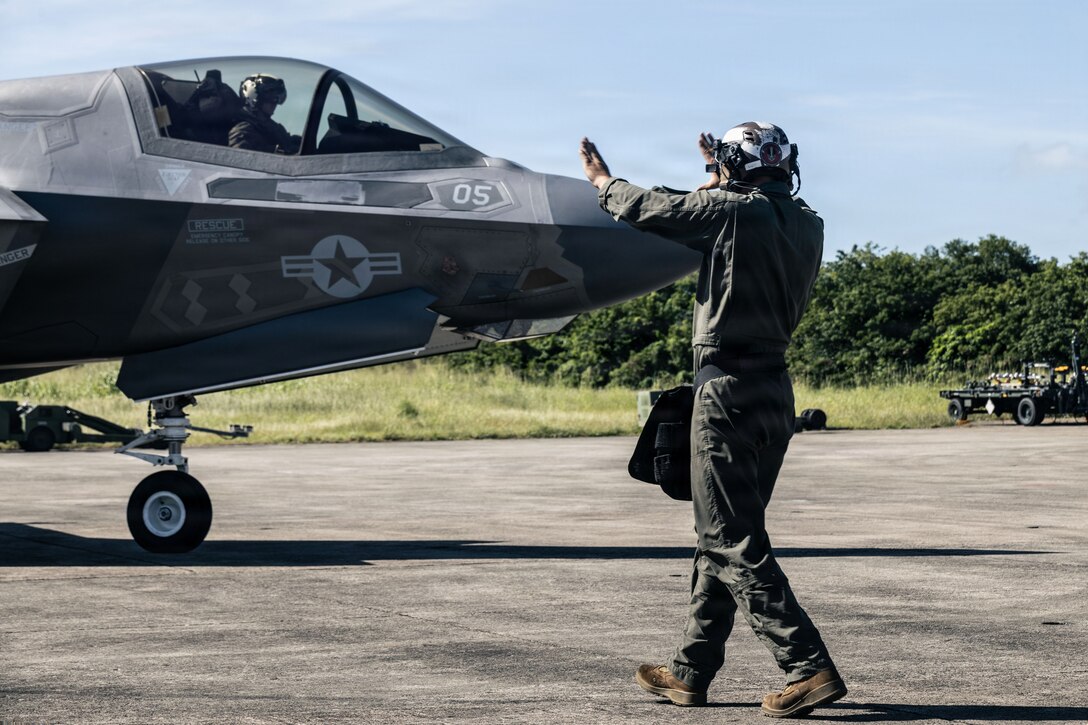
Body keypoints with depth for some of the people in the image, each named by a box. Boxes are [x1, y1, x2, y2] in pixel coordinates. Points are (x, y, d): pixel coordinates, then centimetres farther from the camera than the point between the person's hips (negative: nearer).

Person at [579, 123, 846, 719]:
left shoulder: (733, 212, -13)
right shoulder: (806, 224, 7)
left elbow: (652, 210, -1)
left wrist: (603, 182, 17)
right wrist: (725, 180, 38)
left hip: (728, 389, -8)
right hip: (776, 389, 8)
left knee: (735, 544, -6)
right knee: (723, 538, 15)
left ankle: (809, 668, -12)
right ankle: (691, 673, 22)